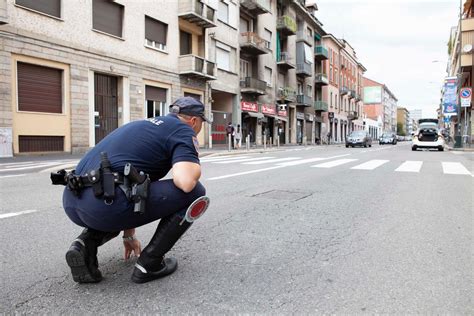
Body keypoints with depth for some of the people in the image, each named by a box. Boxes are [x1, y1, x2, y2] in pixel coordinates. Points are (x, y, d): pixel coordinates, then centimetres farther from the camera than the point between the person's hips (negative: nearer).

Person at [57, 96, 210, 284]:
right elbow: (185, 183, -15)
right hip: (104, 203, -9)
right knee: (194, 193, 3)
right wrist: (194, 166, 11)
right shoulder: (184, 130, 5)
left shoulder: (145, 125, 30)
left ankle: (85, 244, 14)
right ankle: (149, 263, 8)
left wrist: (129, 234, 44)